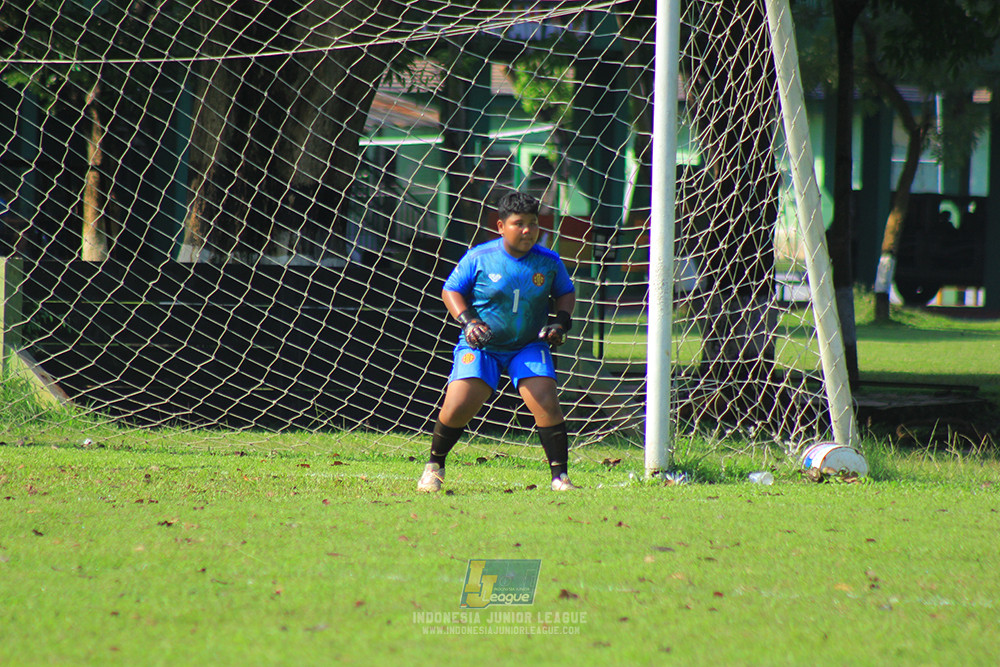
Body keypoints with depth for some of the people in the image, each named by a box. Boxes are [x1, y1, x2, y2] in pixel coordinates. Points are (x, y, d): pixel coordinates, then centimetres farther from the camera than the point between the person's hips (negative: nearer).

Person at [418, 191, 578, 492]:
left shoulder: (549, 261, -2)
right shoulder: (479, 258, -9)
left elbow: (566, 292, 14)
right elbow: (451, 290, 1)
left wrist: (562, 321, -4)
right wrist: (468, 321, -15)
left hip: (529, 346, 2)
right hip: (481, 344, -1)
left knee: (547, 404, -17)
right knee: (457, 407, -12)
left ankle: (560, 476, -6)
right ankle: (434, 465, 14)